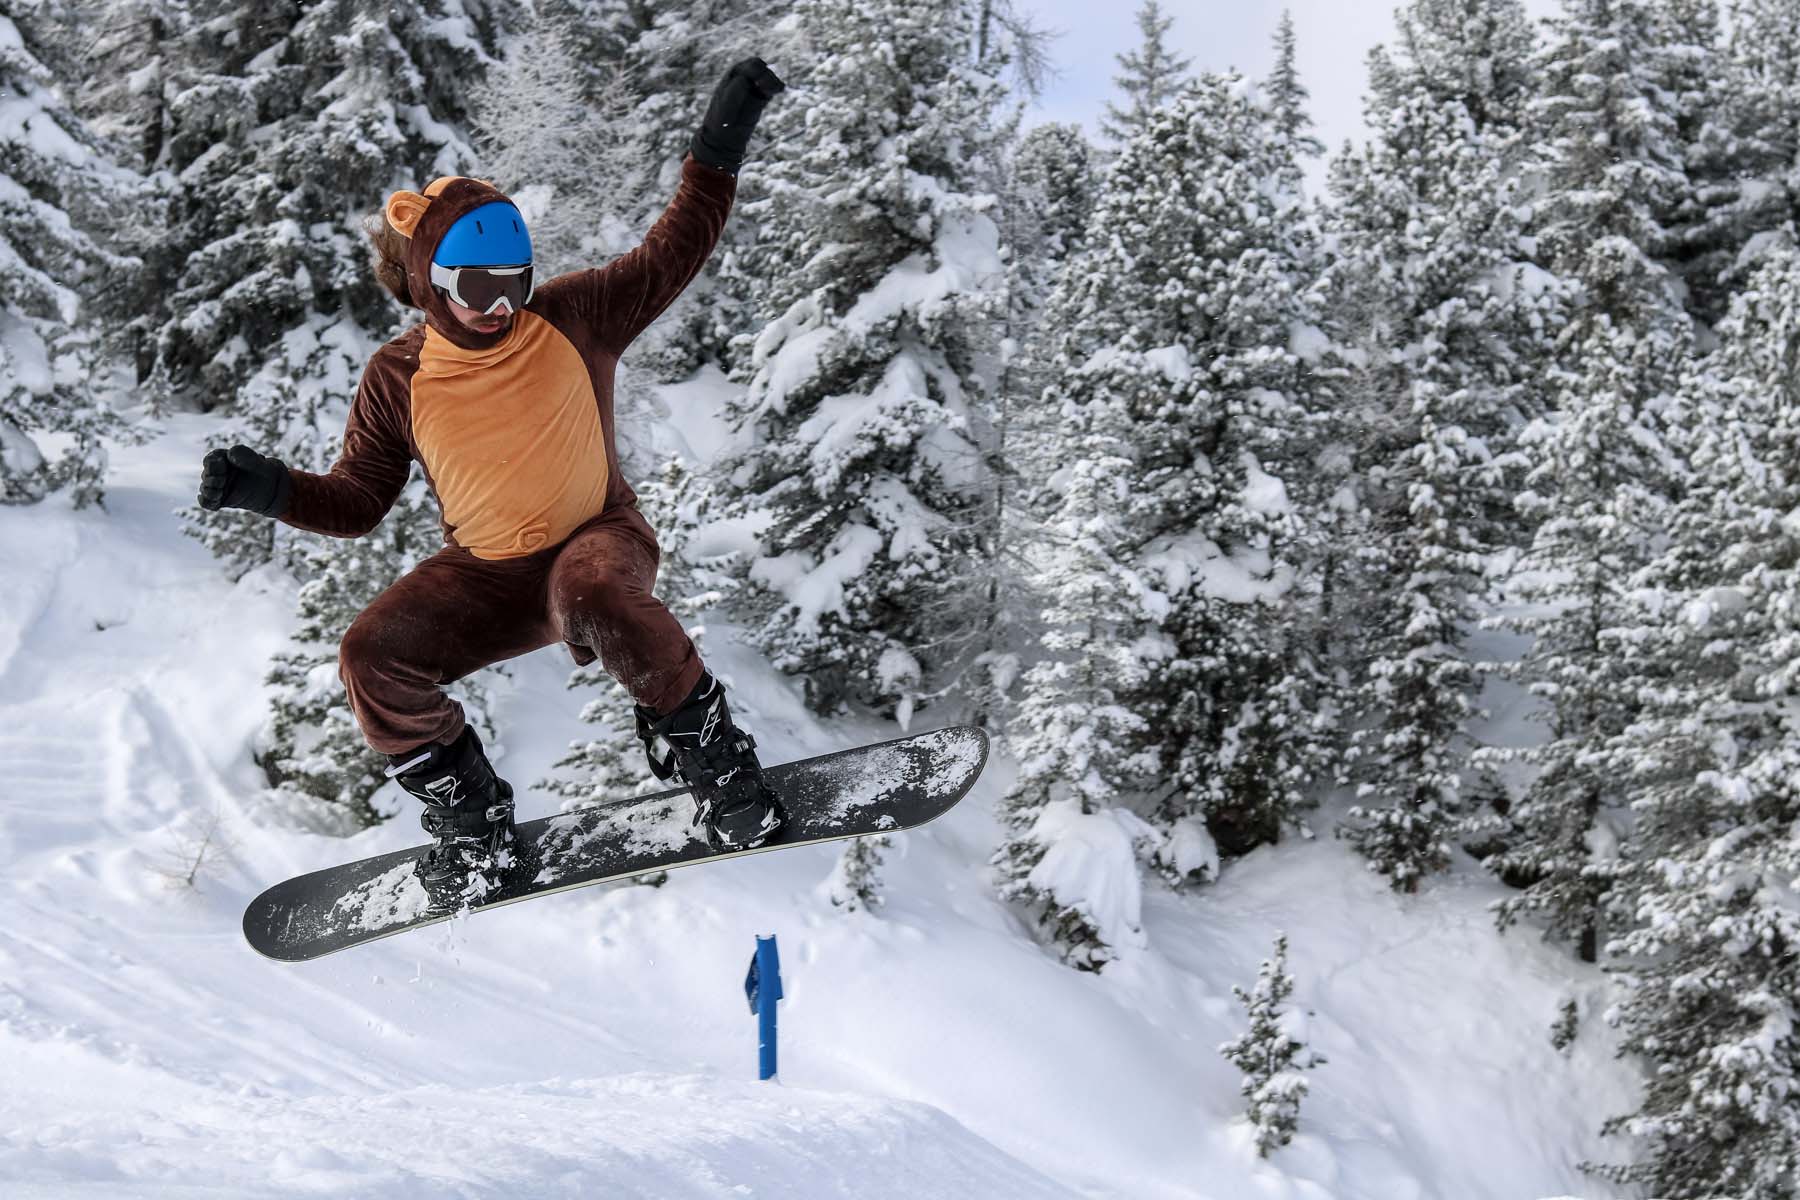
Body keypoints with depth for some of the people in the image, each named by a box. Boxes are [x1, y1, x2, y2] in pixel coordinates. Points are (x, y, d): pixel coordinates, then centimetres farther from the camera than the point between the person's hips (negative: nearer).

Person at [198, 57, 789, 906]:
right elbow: (359, 500, 3)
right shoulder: (397, 381, -4)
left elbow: (671, 254, 0)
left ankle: (713, 762, -17)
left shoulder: (574, 318, -7)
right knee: (372, 658, -23)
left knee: (596, 596, -40)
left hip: (596, 540, -2)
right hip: (485, 577, 2)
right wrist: (272, 490, -15)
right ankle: (467, 815, 1)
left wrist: (718, 152, -10)